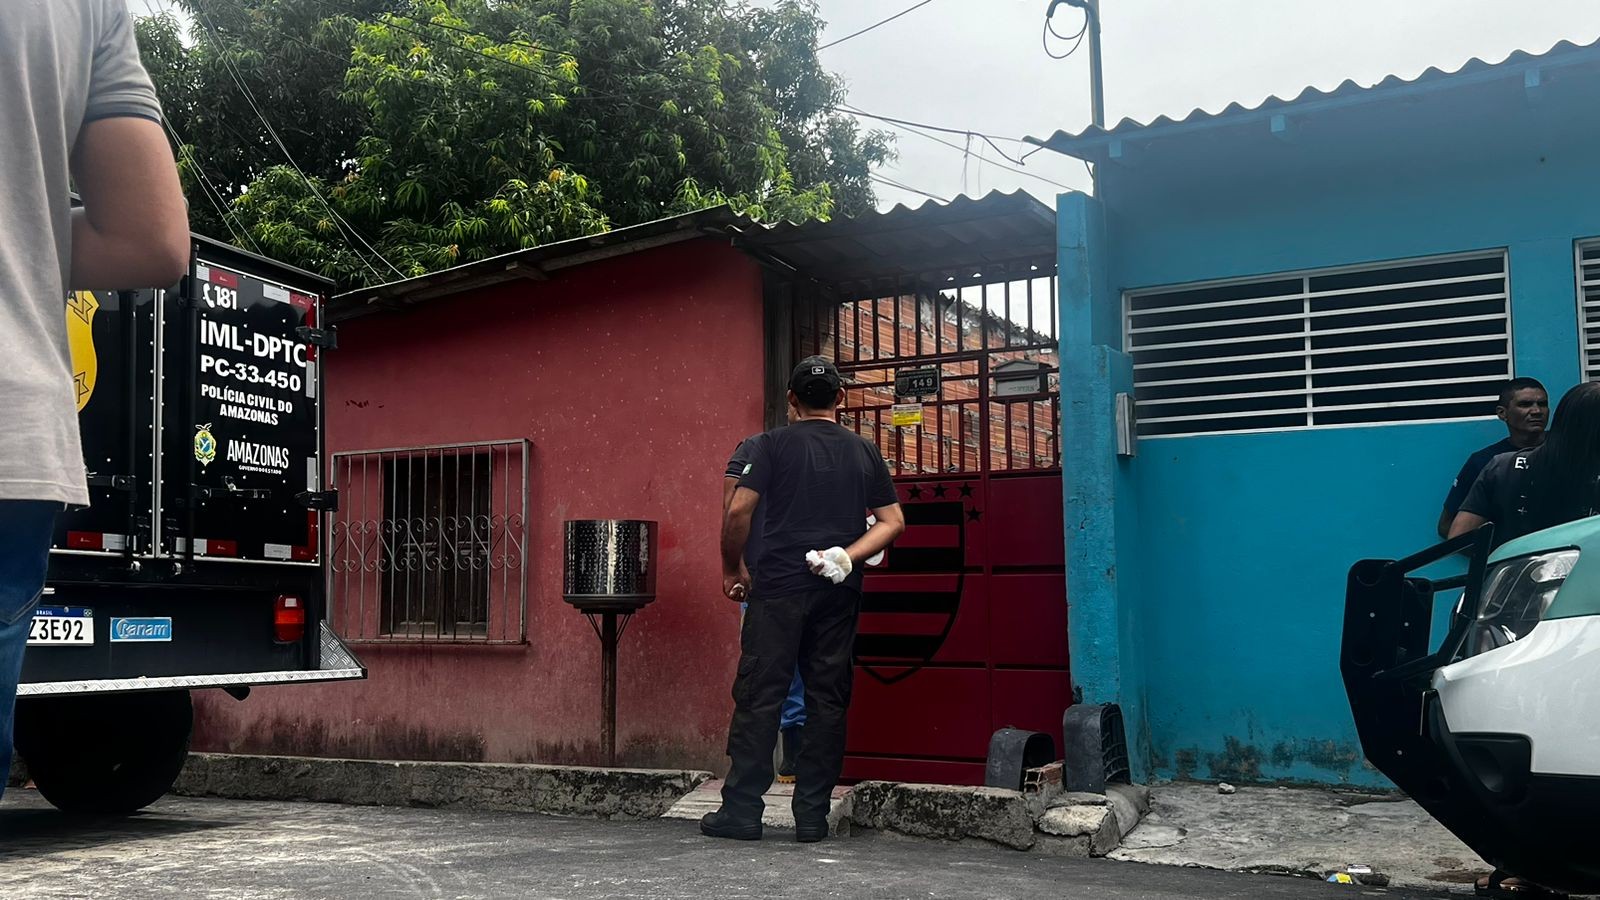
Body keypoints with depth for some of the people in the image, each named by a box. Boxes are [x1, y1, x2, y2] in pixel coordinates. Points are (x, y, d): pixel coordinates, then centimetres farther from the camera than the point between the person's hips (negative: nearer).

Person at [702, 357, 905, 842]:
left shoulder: (773, 444, 1)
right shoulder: (863, 450, 11)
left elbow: (740, 510, -6)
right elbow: (893, 521, 7)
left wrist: (733, 569, 6)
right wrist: (848, 557, 0)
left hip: (779, 586, -3)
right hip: (839, 591, 3)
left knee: (758, 695, 1)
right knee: (828, 700, 6)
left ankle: (741, 810, 1)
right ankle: (812, 816, 8)